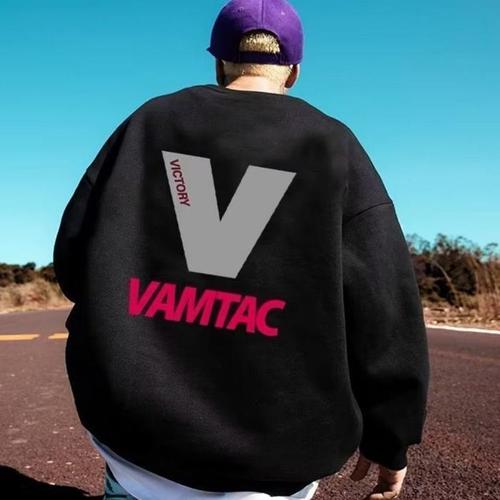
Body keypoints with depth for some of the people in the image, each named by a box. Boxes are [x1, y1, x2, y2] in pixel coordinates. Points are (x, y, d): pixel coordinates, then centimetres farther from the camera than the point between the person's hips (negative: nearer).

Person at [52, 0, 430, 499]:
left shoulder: (149, 121, 6)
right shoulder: (332, 144, 1)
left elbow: (73, 256, 3)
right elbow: (383, 304, -6)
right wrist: (391, 437, 4)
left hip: (132, 418, 2)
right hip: (270, 449, -1)